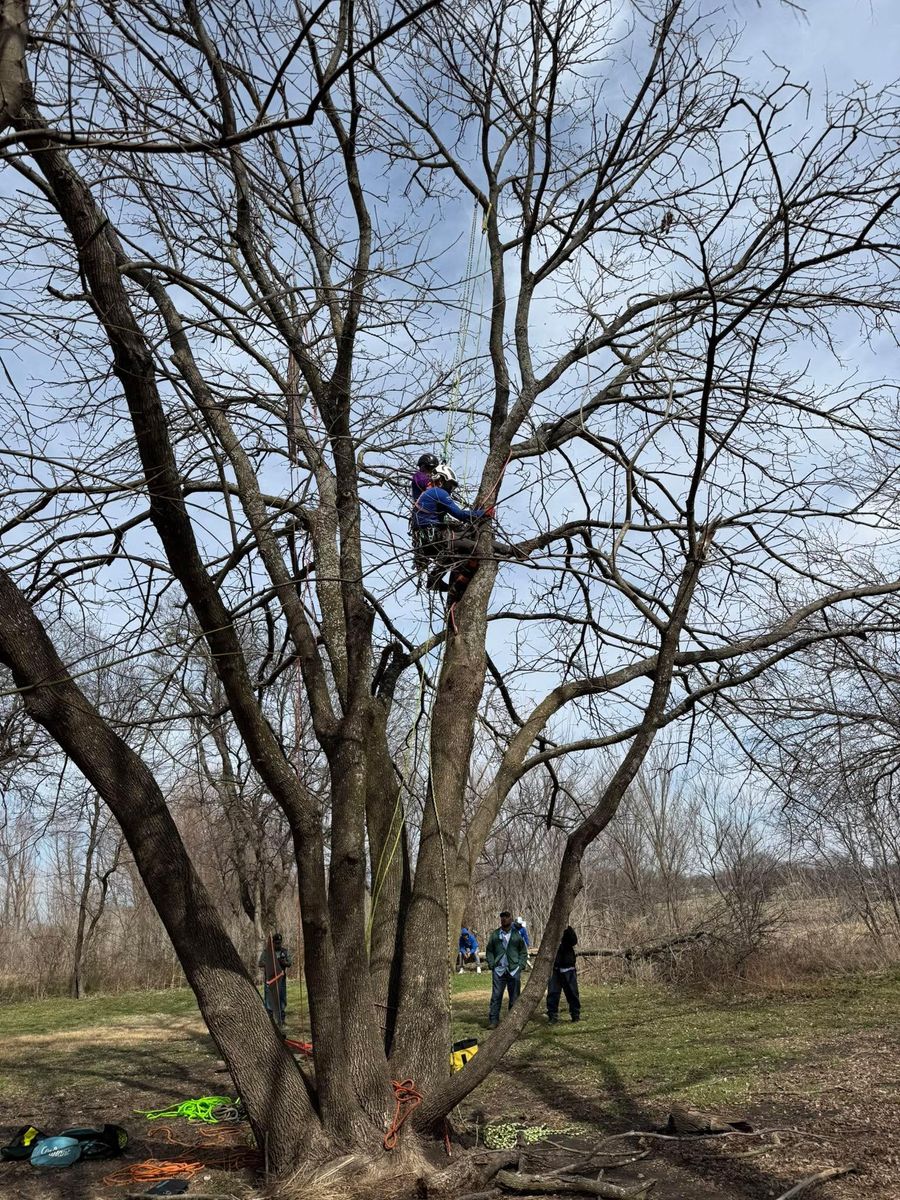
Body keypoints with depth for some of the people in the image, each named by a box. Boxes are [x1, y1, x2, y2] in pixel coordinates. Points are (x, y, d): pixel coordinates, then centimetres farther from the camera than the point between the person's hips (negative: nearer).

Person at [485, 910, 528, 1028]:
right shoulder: (495, 935, 7)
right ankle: (493, 1020, 2)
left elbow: (523, 952, 9)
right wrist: (491, 964, -2)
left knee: (514, 997, 5)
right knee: (496, 996, -3)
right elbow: (489, 951, 10)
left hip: (514, 971, 0)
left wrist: (520, 965, -2)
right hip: (498, 971, 0)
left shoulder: (517, 935, 6)